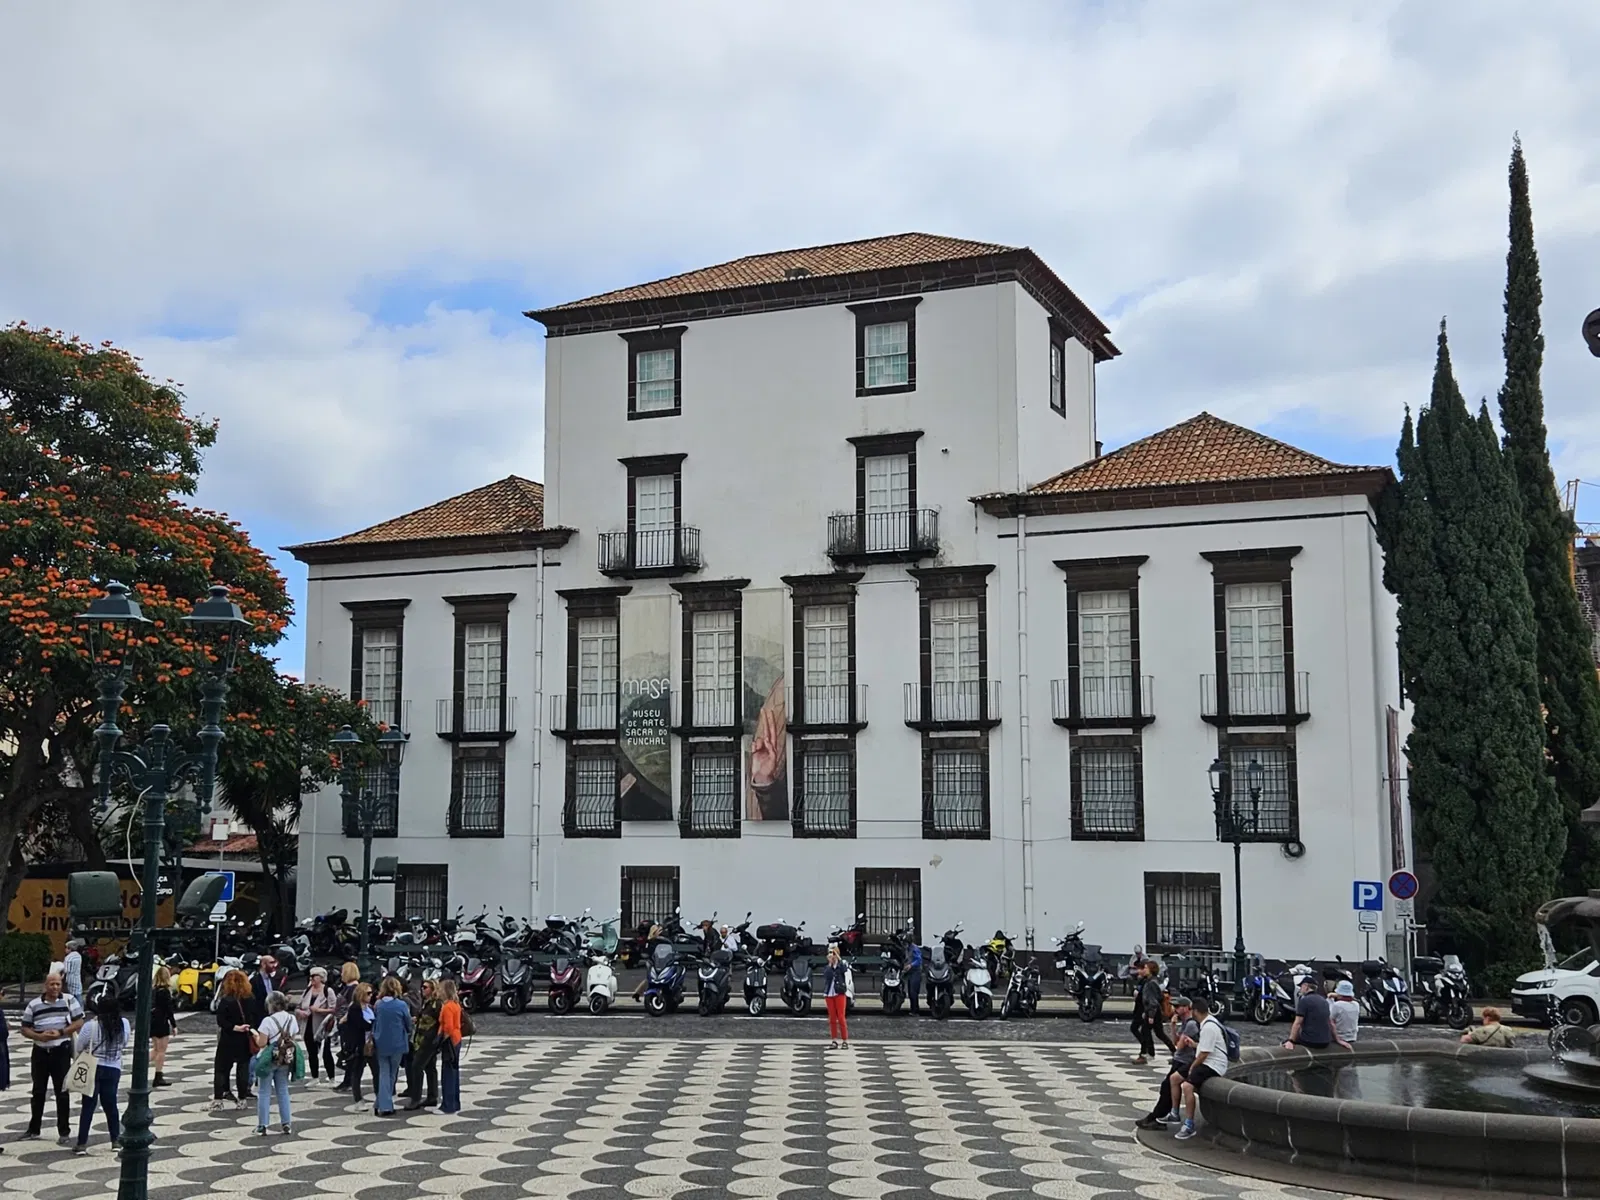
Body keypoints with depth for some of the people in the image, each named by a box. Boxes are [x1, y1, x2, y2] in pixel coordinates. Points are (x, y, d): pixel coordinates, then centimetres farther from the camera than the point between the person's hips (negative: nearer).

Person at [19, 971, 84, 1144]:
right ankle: (34, 1128, 26)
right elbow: (24, 1028, 2)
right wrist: (39, 1036, -16)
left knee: (62, 1092, 1)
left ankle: (64, 1132, 7)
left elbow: (79, 1022, -4)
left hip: (61, 1052, -2)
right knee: (38, 1091, 12)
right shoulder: (34, 1004, 0)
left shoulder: (69, 1001, -3)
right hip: (40, 1052, 2)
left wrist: (60, 1032, -17)